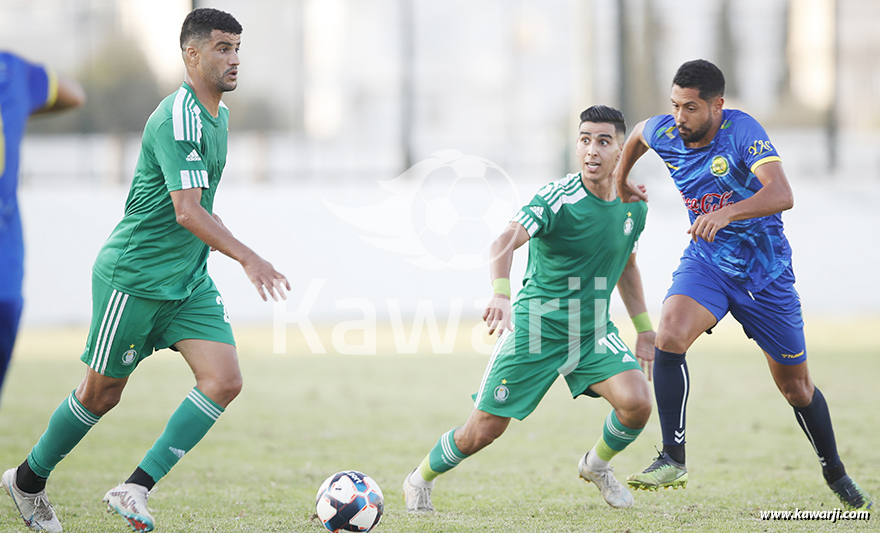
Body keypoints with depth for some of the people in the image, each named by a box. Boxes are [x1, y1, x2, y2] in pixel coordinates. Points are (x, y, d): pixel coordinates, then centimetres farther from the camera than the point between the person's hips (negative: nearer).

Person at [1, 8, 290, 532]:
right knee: (103, 392, 5)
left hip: (189, 280, 8)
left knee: (224, 380, -11)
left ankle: (136, 489, -8)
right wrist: (248, 258, -38)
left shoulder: (219, 114, 9)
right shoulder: (178, 118, -21)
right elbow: (188, 211, -30)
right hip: (134, 277, -8)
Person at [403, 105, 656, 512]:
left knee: (637, 403, -19)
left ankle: (597, 466, 14)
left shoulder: (633, 207, 0)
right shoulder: (558, 197, -20)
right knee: (482, 432, -3)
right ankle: (420, 480, 27)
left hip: (593, 330, 4)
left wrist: (643, 329, 17)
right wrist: (501, 294, -54)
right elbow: (506, 240, -35)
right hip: (535, 325, -4)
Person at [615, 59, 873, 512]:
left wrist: (726, 213, -52)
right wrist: (620, 180, 26)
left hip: (765, 270, -3)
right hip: (707, 260, 3)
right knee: (669, 336, -27)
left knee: (795, 385, 9)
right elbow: (637, 133, 18)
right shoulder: (664, 132, -9)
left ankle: (836, 477, 32)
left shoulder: (742, 131, -25)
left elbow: (781, 195, -39)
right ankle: (673, 460, -23)